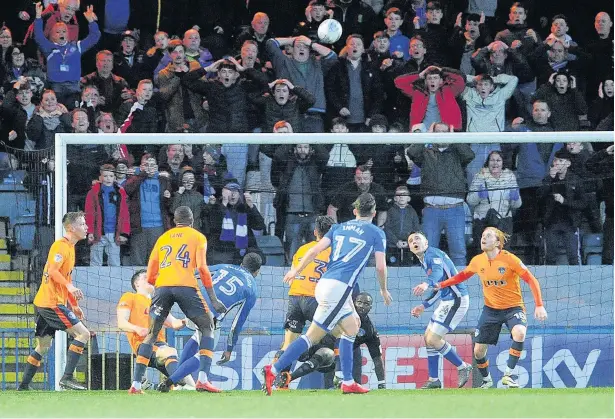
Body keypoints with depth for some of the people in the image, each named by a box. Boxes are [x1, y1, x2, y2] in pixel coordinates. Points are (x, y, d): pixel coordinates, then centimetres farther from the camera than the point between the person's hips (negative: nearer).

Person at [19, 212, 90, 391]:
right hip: (52, 302, -10)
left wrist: (74, 305, 27)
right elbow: (52, 271, -26)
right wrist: (70, 287, -39)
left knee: (43, 345, 16)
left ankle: (24, 386, 18)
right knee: (82, 333, -13)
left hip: (44, 302, 10)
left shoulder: (69, 247, 20)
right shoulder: (60, 246, -11)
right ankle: (67, 378, -19)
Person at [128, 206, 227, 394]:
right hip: (186, 286, -3)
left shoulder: (163, 238, 24)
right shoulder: (198, 237, 15)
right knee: (207, 327, 12)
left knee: (151, 334, 13)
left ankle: (136, 384, 2)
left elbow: (150, 275, 18)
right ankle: (202, 379, -5)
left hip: (162, 286, 3)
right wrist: (213, 299, 2)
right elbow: (202, 267, 1)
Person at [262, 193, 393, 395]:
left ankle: (348, 382, 18)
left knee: (352, 328, 21)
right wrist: (384, 290, 19)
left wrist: (296, 270, 16)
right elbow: (380, 267, 4)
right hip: (339, 287, -7)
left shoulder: (339, 228, 18)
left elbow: (315, 250, 8)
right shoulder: (376, 233, 6)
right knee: (312, 336, -9)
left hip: (324, 284, 7)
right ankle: (273, 370, -19)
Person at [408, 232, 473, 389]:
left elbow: (438, 271, -34)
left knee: (433, 339, -13)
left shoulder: (432, 254, -11)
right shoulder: (424, 261, 19)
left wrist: (427, 284, -54)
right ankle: (434, 380, 19)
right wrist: (424, 306, 26)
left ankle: (462, 367, 1)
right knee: (428, 338, 13)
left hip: (456, 299, -11)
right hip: (447, 301, 11)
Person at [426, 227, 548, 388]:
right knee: (478, 351, 1)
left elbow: (531, 280, -15)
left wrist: (539, 306, -22)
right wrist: (442, 285, 11)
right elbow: (463, 275, 19)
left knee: (519, 333, -36)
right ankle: (486, 380, 30)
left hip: (513, 307, -4)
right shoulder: (477, 261, -4)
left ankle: (508, 375, -25)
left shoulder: (509, 259, -18)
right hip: (490, 309, 4)